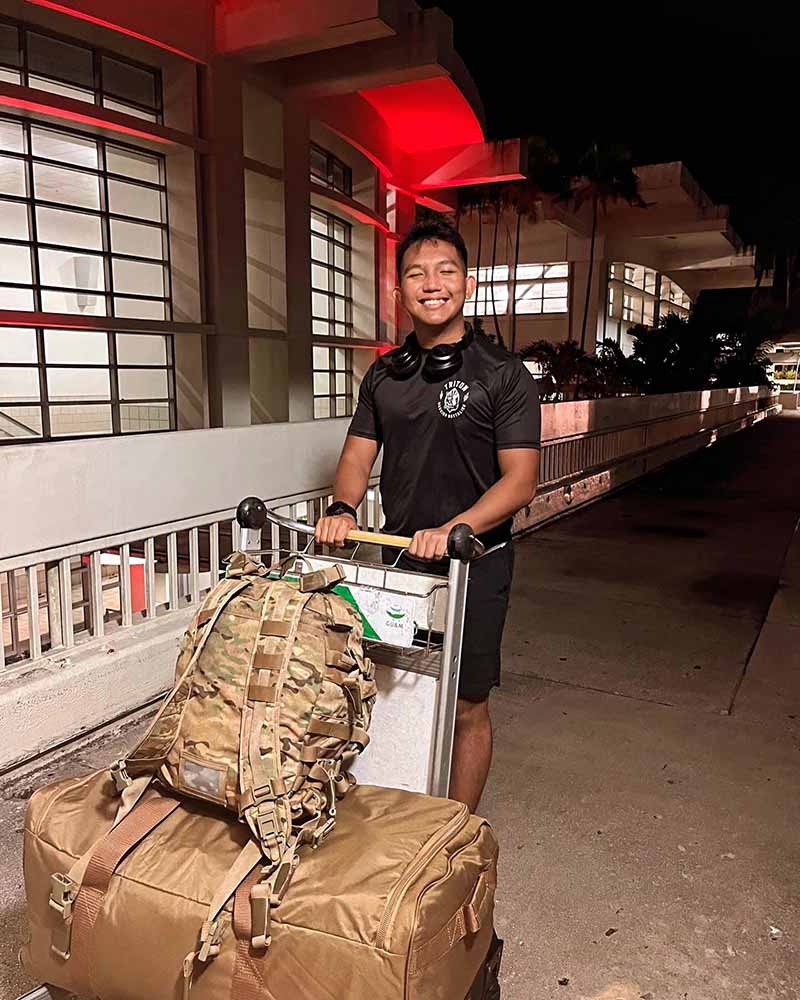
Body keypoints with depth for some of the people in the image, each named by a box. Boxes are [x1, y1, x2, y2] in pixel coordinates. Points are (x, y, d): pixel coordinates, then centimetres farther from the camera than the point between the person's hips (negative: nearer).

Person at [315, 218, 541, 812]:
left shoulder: (503, 375, -8)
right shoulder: (384, 374, 9)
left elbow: (520, 479, -13)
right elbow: (358, 453, 9)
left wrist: (455, 528, -28)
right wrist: (343, 508, -12)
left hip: (474, 563, -5)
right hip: (398, 557, 5)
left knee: (465, 705, 6)